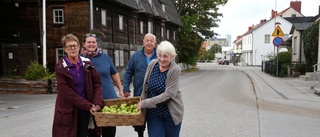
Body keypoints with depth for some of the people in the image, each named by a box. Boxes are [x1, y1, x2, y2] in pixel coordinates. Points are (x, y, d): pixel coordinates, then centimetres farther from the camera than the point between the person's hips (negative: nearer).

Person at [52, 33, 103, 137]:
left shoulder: (86, 63, 2)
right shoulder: (60, 67, -8)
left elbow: (97, 83, 1)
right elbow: (66, 92, -14)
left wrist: (97, 103, -15)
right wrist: (88, 105, -18)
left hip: (85, 109, 3)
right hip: (68, 110, -3)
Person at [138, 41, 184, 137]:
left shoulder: (175, 70, -17)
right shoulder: (152, 64, -5)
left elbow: (168, 94, -22)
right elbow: (145, 86, 7)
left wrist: (145, 103, -19)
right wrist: (142, 101, 9)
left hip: (171, 113, -2)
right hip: (153, 112, 3)